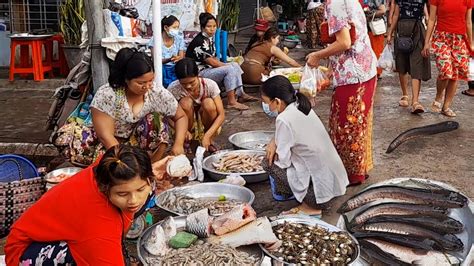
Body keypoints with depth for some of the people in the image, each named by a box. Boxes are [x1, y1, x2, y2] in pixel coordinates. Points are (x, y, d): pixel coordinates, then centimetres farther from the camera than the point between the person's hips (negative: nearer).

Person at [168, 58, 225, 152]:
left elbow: (221, 115, -25)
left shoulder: (210, 85, -24)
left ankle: (209, 141, -9)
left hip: (205, 121, 0)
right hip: (187, 122, 0)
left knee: (209, 103, -32)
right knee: (186, 102, -31)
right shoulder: (173, 88, -23)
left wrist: (207, 136, -36)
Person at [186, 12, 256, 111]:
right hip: (199, 73, -10)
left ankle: (241, 94, 3)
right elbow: (211, 62, -18)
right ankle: (232, 101, -25)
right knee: (229, 69, -24)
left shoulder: (210, 38, 10)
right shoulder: (200, 42, -20)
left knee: (235, 65, 5)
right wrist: (227, 65, -7)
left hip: (208, 68, 10)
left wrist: (227, 65, 0)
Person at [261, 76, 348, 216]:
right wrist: (274, 141, -1)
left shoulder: (284, 119, -21)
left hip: (320, 186, -8)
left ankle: (311, 205, 1)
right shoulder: (301, 106, 2)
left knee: (268, 163, -3)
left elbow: (282, 160, -16)